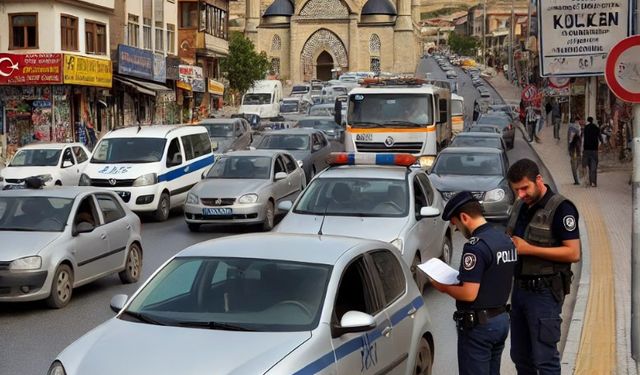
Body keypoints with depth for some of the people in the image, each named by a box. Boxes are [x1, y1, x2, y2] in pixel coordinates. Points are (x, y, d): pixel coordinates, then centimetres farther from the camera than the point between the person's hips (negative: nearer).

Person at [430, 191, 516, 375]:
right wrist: (458, 282, 13)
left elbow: (469, 294, -24)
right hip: (502, 318, 9)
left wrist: (444, 288, -7)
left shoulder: (476, 246, -21)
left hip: (478, 324, -9)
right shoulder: (506, 240, 8)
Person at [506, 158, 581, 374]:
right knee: (520, 356, 14)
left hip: (545, 292, -8)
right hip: (519, 287, 8)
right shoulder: (520, 206, 10)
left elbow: (573, 253, -19)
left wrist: (529, 249, -22)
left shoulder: (560, 209, -14)